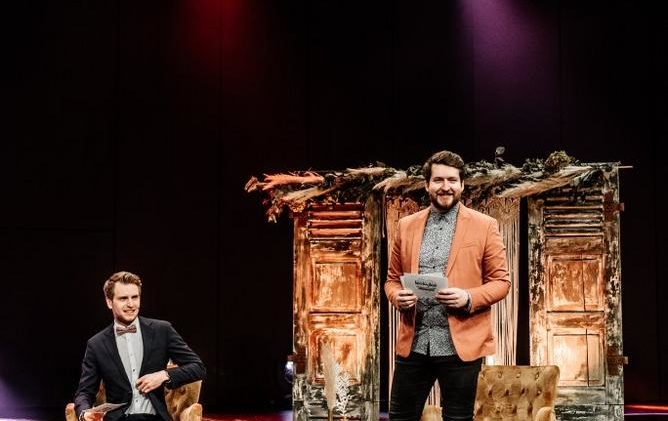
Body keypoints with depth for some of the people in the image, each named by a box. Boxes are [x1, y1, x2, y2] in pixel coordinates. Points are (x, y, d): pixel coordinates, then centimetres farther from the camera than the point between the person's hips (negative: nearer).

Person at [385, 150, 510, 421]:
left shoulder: (484, 226, 1)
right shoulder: (406, 226, 11)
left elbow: (501, 281, 1)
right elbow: (392, 278, 16)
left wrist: (468, 298, -17)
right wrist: (397, 296, -7)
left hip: (460, 345, -3)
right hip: (413, 343, 3)